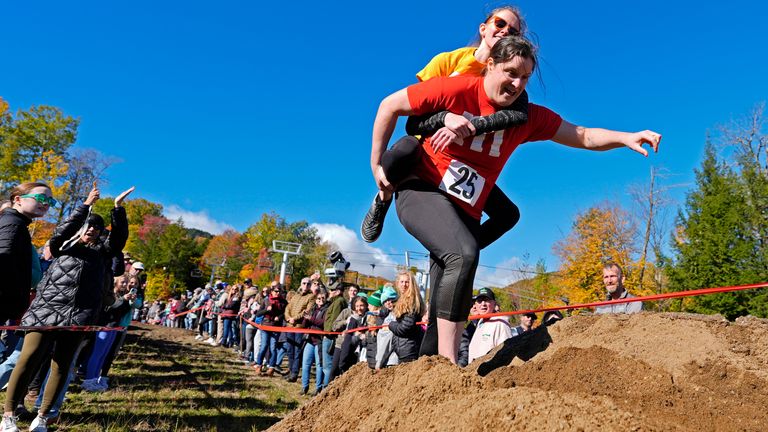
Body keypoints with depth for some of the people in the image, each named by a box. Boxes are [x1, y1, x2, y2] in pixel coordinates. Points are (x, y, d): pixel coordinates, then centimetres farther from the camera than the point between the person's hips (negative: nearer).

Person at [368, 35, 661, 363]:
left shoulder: (527, 117, 3)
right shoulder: (456, 89, -9)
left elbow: (583, 136, 5)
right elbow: (390, 106, -2)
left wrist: (626, 138, -13)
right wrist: (377, 165, -5)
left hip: (465, 211, 5)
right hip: (421, 190, -5)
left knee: (448, 305, 1)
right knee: (464, 253, -32)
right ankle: (447, 362, -27)